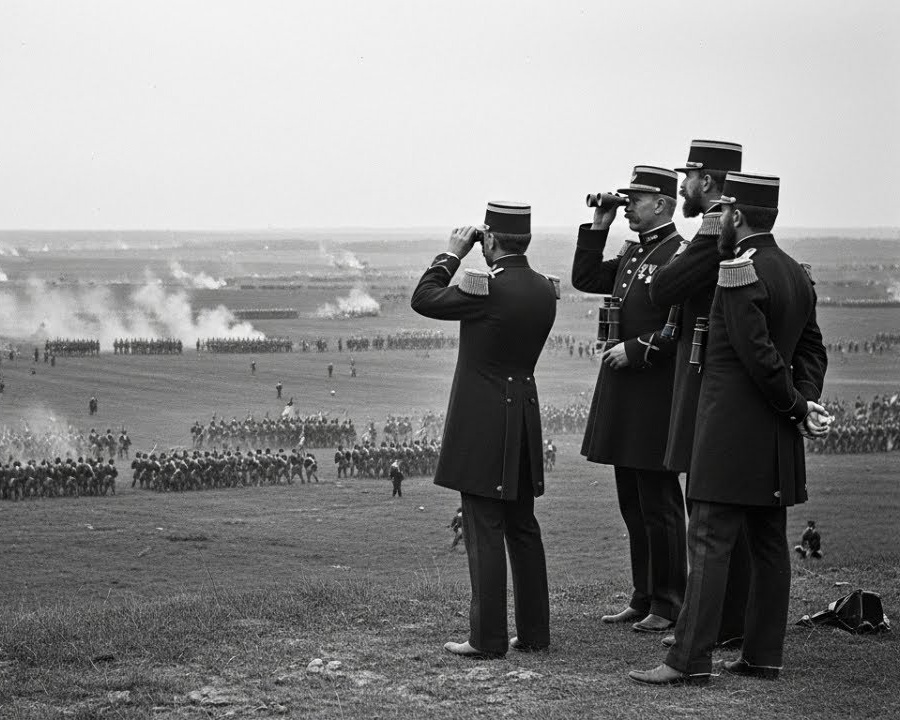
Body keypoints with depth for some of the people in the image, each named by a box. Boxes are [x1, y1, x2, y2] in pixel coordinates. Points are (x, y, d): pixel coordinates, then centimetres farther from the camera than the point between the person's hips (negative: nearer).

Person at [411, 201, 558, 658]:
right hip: (524, 414, 7)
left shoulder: (487, 287, -17)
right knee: (523, 527, 14)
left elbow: (423, 299, -8)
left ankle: (488, 638, -2)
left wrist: (452, 255, 2)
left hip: (482, 423, -7)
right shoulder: (544, 290, 5)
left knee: (484, 530, -3)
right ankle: (533, 632, 18)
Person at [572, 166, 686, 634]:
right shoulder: (632, 253, 14)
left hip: (656, 394, -9)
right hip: (622, 393, 9)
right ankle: (643, 599, 21)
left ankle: (667, 606, 5)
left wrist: (637, 349, -19)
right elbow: (585, 279, 18)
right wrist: (597, 227, 11)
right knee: (632, 504, 13)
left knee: (659, 504, -2)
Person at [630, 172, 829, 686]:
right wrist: (807, 400, -2)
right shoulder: (798, 274, 12)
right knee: (770, 544, 11)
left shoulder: (740, 272, -16)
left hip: (732, 429, -9)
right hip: (777, 438, 9)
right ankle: (764, 655, 15)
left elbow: (760, 354, -20)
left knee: (710, 542, -8)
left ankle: (691, 659, -8)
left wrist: (796, 405, -9)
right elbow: (812, 349, 12)